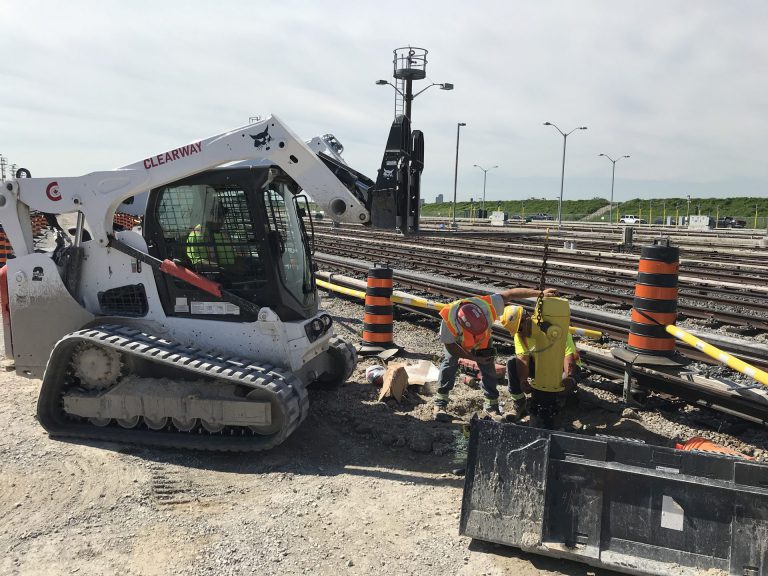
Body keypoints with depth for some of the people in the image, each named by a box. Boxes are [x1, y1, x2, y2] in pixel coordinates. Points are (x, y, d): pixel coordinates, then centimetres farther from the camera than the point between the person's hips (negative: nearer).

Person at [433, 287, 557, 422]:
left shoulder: (486, 305, -43)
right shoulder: (449, 319, -44)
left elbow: (510, 294, -31)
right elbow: (449, 345, -27)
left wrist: (540, 293, -34)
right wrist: (475, 358, -27)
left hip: (483, 340, 2)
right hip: (455, 341, -2)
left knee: (489, 368, -3)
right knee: (449, 363, -19)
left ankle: (491, 405, 13)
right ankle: (440, 404, -8)